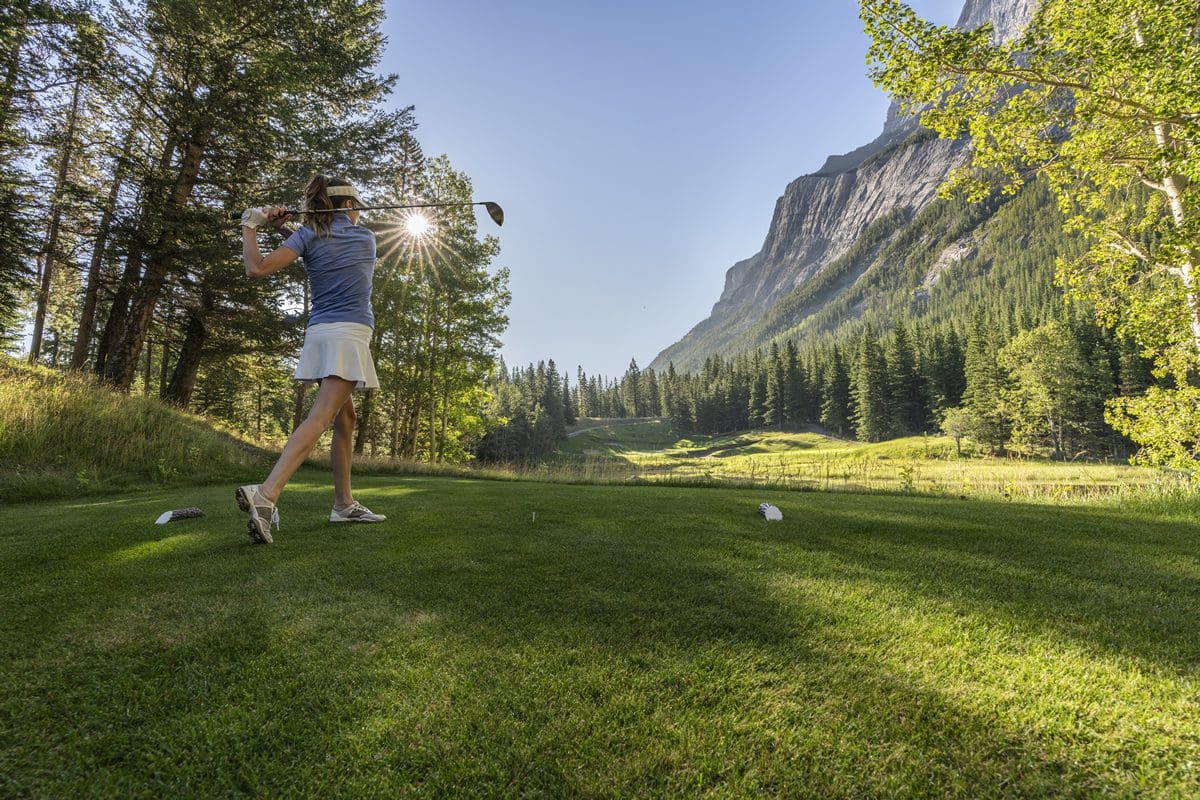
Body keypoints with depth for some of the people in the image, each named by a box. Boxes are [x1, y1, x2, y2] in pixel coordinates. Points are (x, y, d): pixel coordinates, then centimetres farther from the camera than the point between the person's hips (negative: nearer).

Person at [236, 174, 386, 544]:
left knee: (345, 418, 14)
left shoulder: (309, 235, 9)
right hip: (349, 334, -4)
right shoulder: (366, 237, 11)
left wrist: (249, 227, 14)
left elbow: (257, 268, -2)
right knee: (320, 417, -16)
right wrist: (289, 230, 18)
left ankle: (344, 503, 18)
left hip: (320, 333, 4)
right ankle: (265, 493, -32)